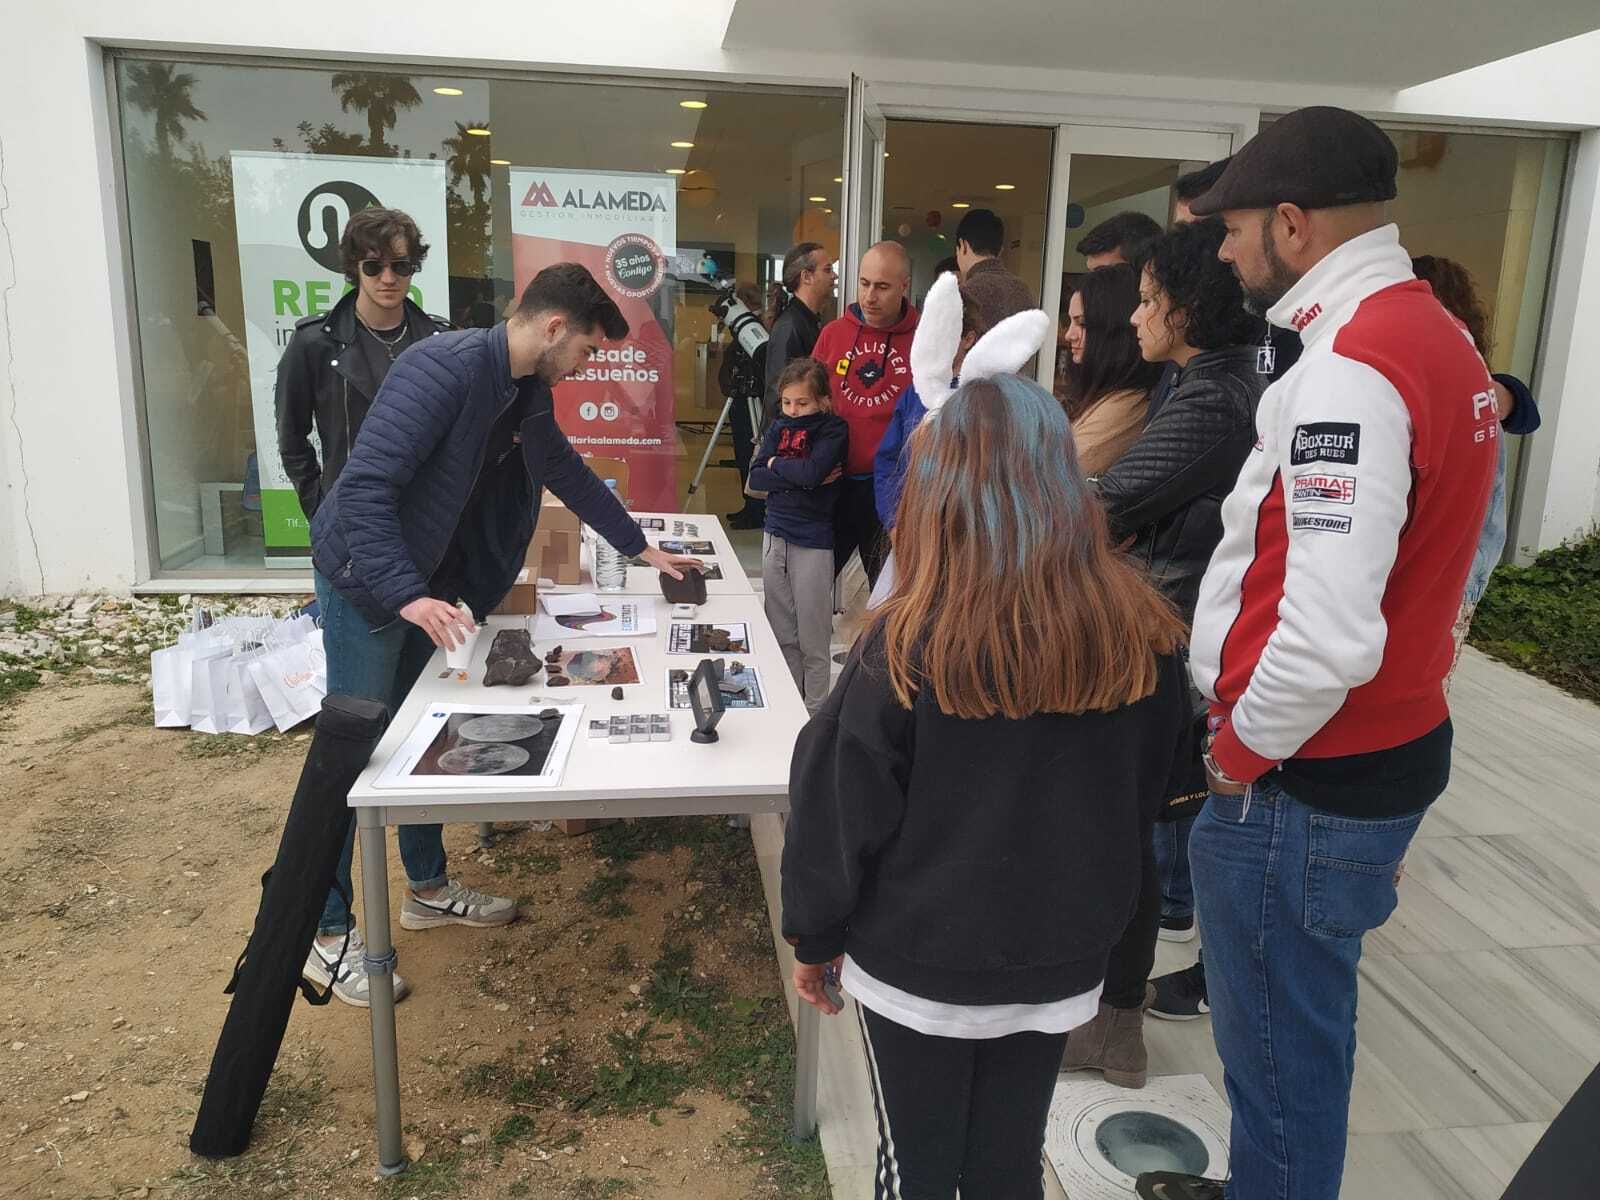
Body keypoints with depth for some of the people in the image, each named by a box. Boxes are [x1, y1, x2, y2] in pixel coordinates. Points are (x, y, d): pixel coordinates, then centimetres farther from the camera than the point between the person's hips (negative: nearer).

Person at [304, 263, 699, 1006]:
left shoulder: (527, 393, 3)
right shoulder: (443, 370, -27)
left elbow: (566, 471, 18)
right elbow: (364, 488, -32)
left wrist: (639, 548, 22)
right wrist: (407, 595, -40)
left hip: (428, 581, 9)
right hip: (367, 582, -9)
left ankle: (427, 889, 33)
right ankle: (328, 937, 13)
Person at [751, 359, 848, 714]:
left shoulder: (834, 430, -7)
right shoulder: (779, 426, 8)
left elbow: (812, 471, -24)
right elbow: (756, 476, -2)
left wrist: (778, 464, -7)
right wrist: (801, 477, -14)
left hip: (813, 543, -5)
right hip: (775, 535, 6)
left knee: (813, 639, 3)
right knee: (781, 632, 15)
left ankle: (814, 711, 16)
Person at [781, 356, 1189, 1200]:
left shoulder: (907, 646, -23)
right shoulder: (1140, 635, -10)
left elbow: (839, 809, -14)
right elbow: (1146, 788, 5)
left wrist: (813, 937, 3)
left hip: (919, 966, -3)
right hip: (1060, 962, 4)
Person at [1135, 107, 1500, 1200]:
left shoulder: (1350, 371, -23)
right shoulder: (1434, 335, 8)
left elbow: (1326, 634, -31)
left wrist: (1240, 751, -13)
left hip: (1302, 785, -10)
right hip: (1392, 746, 10)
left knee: (1280, 1048, 10)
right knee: (1301, 1025, 26)